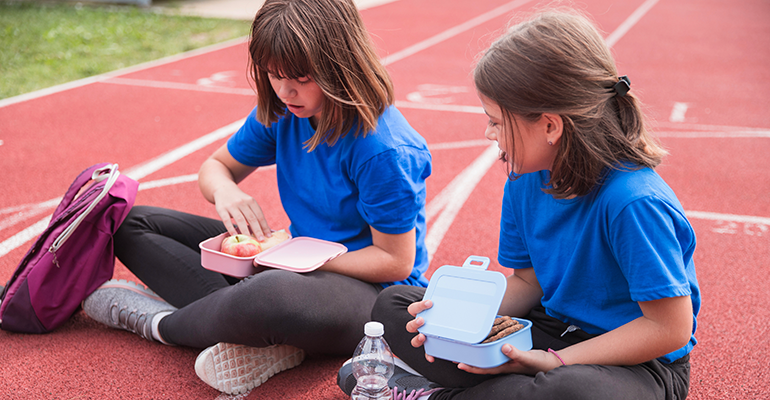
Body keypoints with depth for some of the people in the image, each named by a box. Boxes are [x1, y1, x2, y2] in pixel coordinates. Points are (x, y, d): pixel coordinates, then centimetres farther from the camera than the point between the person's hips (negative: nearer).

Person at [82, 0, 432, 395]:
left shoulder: (385, 151, -24)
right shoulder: (281, 113, -2)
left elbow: (396, 260, -19)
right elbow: (216, 165, 10)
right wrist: (224, 190, -16)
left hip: (368, 289, -8)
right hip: (296, 262, 8)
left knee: (269, 296, -47)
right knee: (134, 225, 3)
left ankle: (161, 323, -11)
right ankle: (266, 340, -19)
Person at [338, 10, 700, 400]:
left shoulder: (634, 202, -28)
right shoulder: (525, 179, -4)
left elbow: (670, 329, -24)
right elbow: (527, 281, 6)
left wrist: (555, 362, -23)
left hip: (637, 364, -6)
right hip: (553, 326, 7)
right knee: (392, 305, 5)